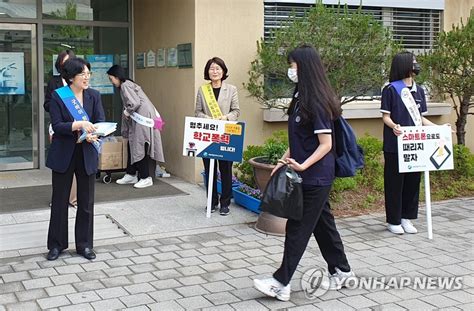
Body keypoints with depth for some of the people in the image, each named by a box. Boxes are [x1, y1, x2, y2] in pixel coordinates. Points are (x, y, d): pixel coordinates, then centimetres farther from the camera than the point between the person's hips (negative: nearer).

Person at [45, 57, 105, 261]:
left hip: (87, 154, 2)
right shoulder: (58, 96, -6)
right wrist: (79, 124, -29)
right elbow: (56, 126, -13)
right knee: (60, 201, 7)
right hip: (63, 154, -2)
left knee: (86, 202, 7)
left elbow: (101, 122, -3)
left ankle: (84, 244, 20)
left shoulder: (94, 96, 2)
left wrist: (93, 135, -24)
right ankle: (56, 244, 21)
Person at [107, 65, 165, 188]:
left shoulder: (125, 86, -11)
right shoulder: (128, 84, 19)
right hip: (138, 119, 10)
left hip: (143, 118, -10)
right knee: (132, 146, 13)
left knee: (139, 147, -5)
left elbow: (135, 103, -23)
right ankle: (131, 175, 21)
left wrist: (126, 112, -4)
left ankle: (146, 178, 1)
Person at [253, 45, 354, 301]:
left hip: (315, 177, -9)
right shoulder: (301, 97, 8)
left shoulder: (317, 102, -19)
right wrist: (285, 160, 12)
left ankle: (281, 283, 5)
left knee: (298, 228, -3)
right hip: (311, 177, 9)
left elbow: (326, 144, -20)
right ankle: (341, 270, 31)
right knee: (322, 222, 17)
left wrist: (303, 165, -28)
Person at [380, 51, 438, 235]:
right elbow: (385, 116, -6)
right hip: (395, 145, -6)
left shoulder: (418, 91, 12)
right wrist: (394, 126, -26)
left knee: (413, 181, 9)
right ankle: (393, 221, 12)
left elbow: (420, 118, 16)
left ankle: (407, 218, 20)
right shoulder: (391, 90, -4)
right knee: (395, 182, 1)